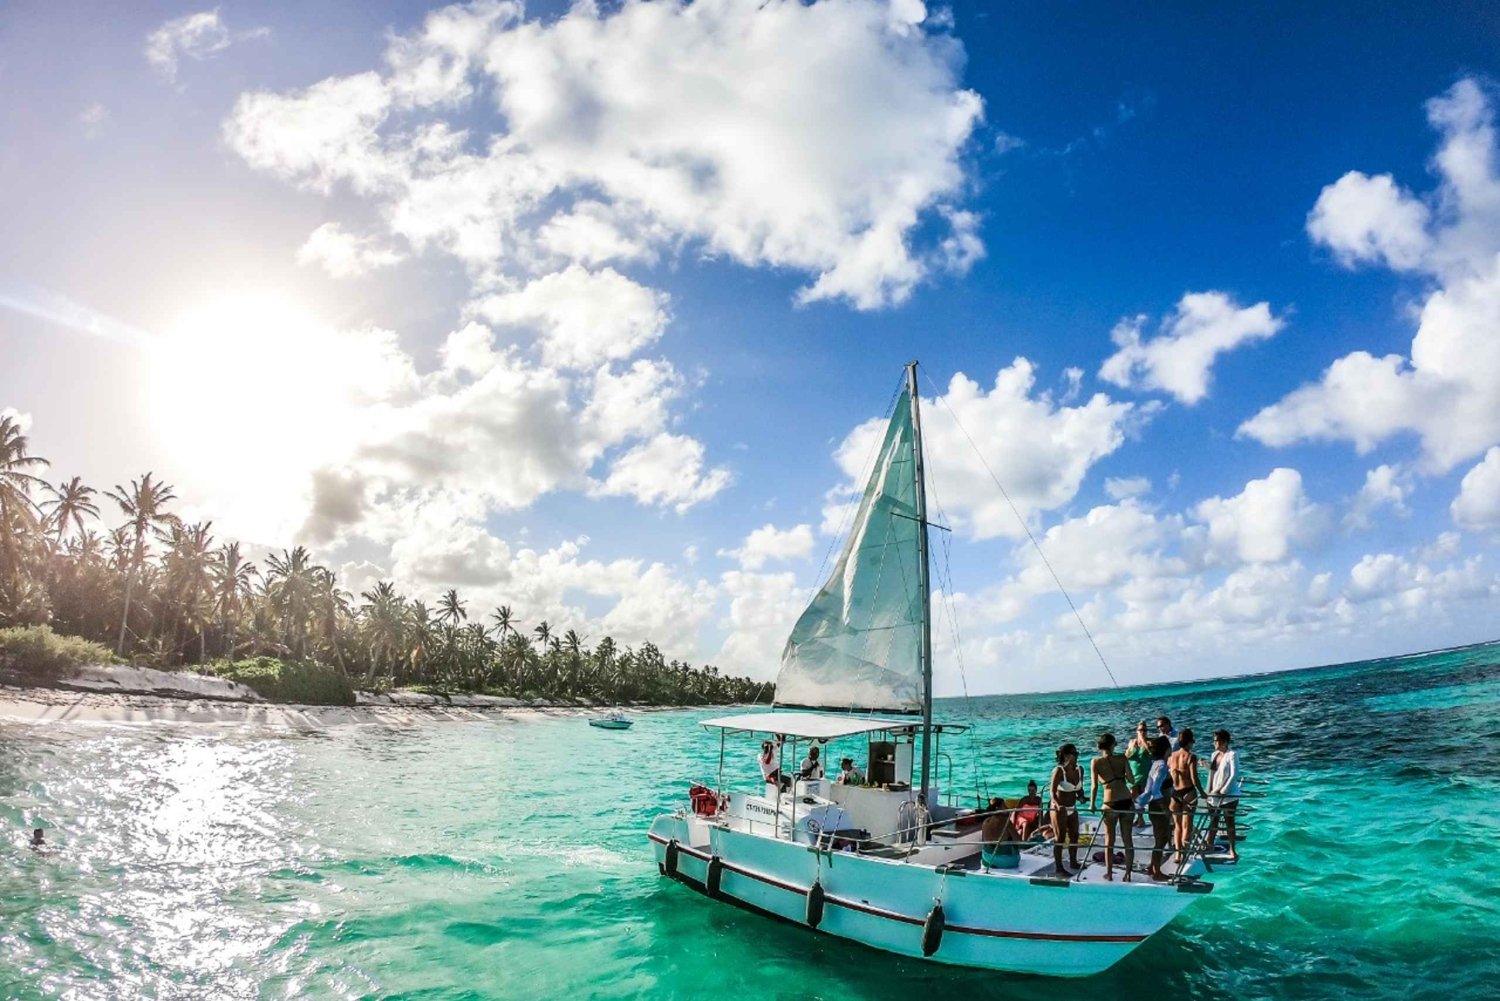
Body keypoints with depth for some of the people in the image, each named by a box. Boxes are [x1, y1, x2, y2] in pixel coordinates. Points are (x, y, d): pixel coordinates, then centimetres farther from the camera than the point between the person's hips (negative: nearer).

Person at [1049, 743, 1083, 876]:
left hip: (1072, 808, 7)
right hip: (1059, 809, -7)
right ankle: (1059, 868, 4)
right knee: (1060, 838, -3)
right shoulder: (1059, 771, -20)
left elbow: (1079, 789, 10)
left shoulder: (1080, 770, -1)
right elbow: (1052, 791, -24)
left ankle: (1073, 862, 35)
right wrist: (1058, 805, -40)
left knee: (1074, 835, 17)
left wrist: (1081, 796, -11)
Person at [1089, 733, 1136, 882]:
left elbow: (1094, 785, -6)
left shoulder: (1096, 762, -2)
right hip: (1127, 802, 2)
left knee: (1109, 840, 12)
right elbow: (1131, 779, 2)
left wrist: (1092, 804, 2)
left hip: (1111, 804, -2)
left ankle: (1109, 873, 18)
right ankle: (1128, 874, 15)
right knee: (1128, 839, 12)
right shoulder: (1122, 758, 2)